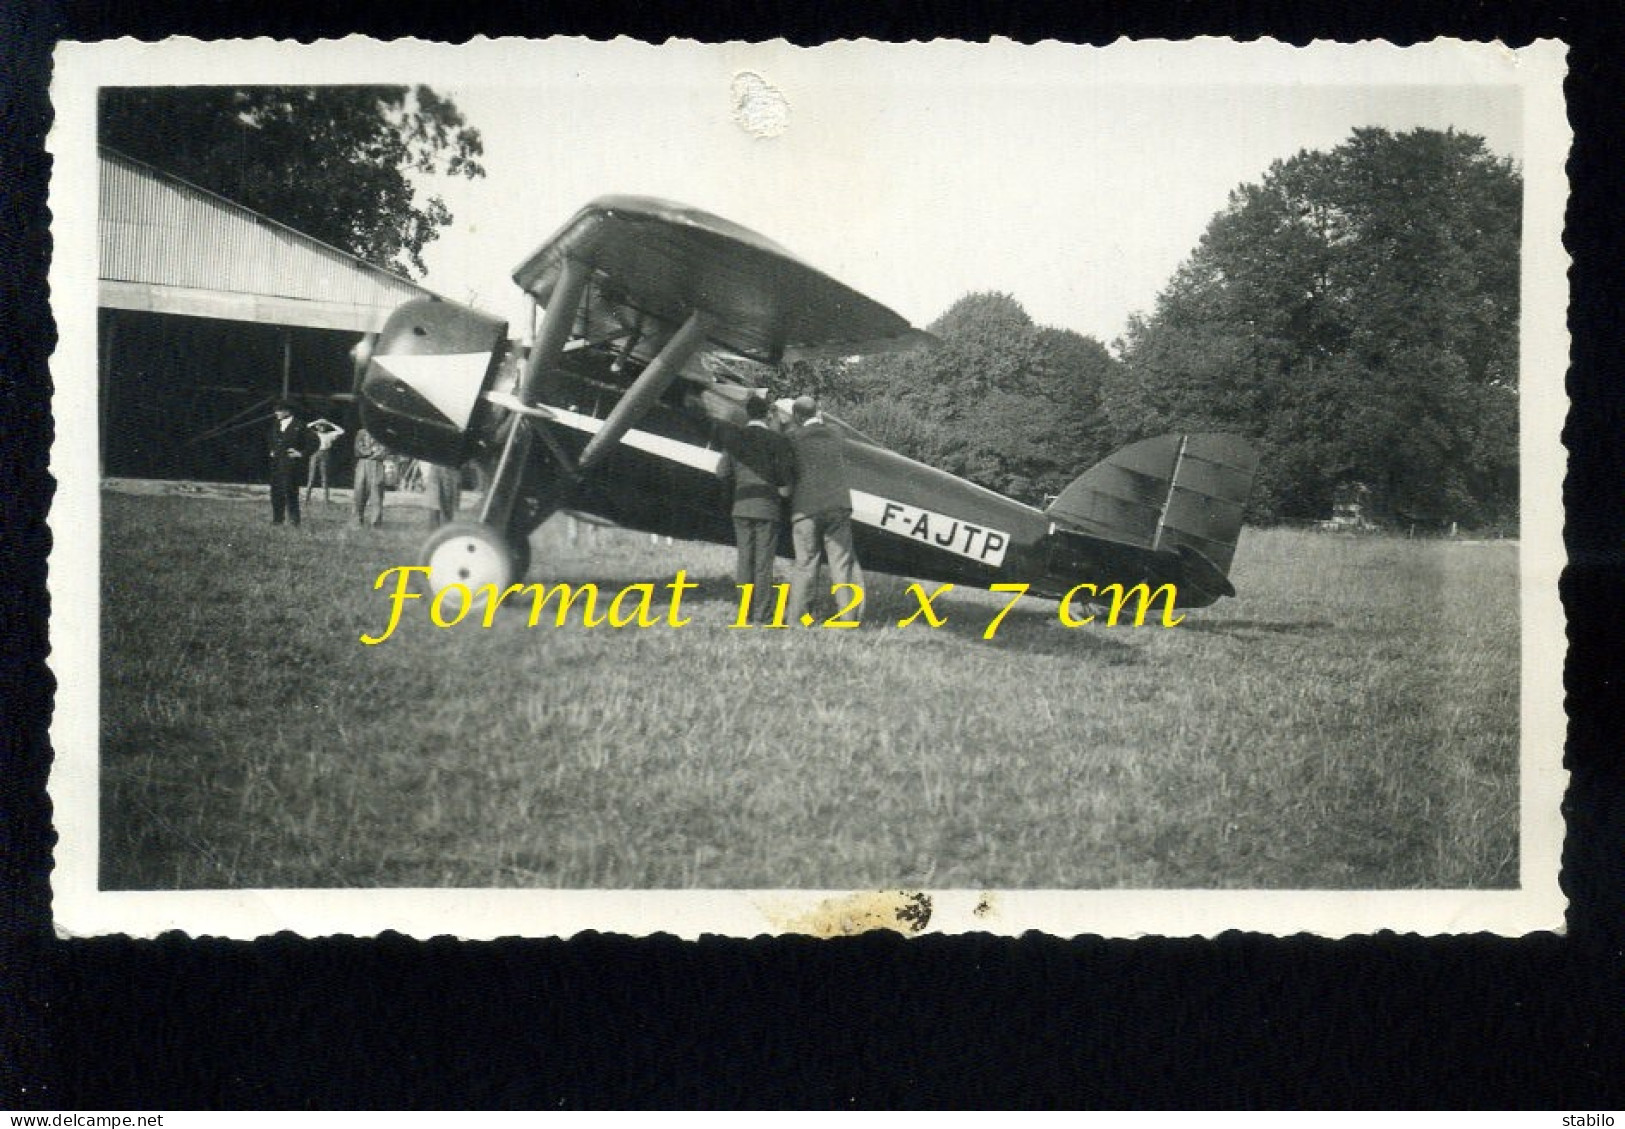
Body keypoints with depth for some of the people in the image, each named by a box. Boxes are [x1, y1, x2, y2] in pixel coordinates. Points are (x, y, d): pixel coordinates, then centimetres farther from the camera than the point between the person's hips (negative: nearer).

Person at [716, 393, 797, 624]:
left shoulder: (733, 437, 4)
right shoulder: (777, 440, -7)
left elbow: (723, 473, 3)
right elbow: (787, 474, -11)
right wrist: (784, 489, 8)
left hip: (741, 507, 3)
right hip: (768, 507, -3)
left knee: (745, 559, 9)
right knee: (764, 562, -1)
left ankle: (747, 612, 10)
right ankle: (762, 614, -1)